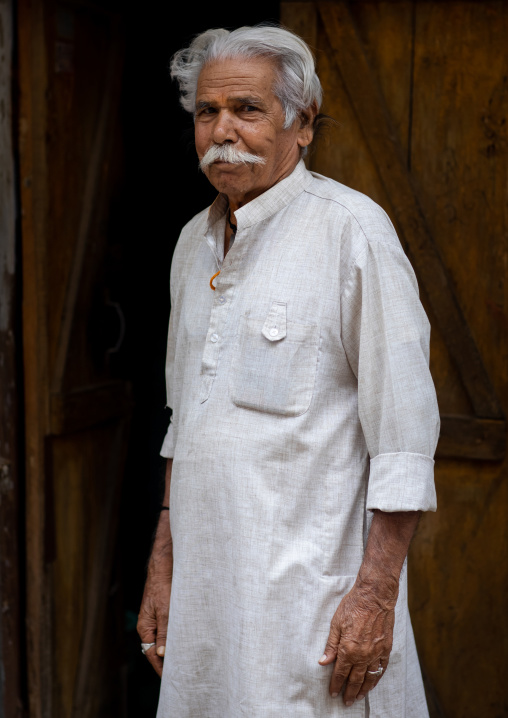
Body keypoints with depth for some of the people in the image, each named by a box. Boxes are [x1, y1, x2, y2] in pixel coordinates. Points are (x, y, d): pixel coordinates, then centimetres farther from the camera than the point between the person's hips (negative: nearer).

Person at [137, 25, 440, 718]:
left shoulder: (352, 229, -10)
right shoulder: (195, 242, 12)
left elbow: (405, 430, -13)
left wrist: (377, 591, -16)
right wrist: (163, 566, 15)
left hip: (312, 594, -6)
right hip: (205, 594, 7)